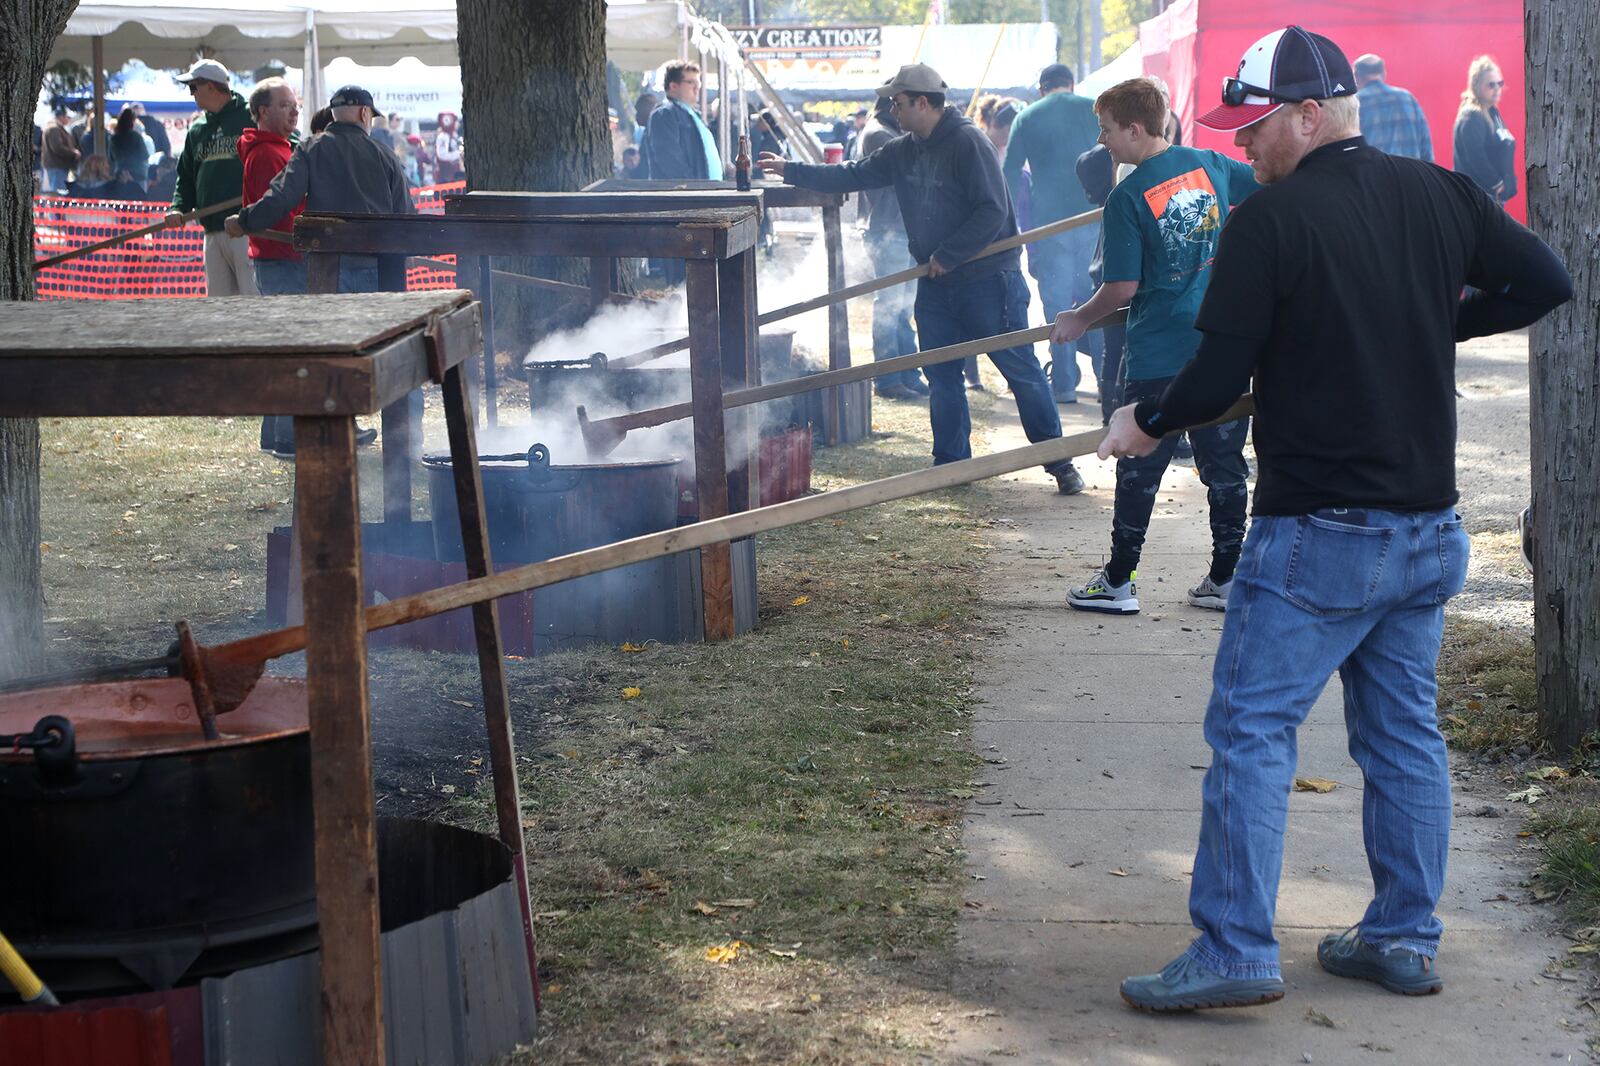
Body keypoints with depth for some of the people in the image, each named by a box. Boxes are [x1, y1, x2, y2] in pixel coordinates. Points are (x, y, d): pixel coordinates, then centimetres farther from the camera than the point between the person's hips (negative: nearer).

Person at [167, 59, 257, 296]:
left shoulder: (251, 119, -3)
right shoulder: (197, 130, 20)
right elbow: (186, 177, 24)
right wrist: (179, 208, 4)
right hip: (213, 230, 8)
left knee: (255, 299, -12)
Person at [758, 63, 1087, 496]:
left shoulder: (968, 143, -15)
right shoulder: (904, 151, 10)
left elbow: (993, 210, -20)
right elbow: (853, 176, 17)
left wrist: (948, 255, -17)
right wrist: (790, 171, 14)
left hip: (988, 277, -8)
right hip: (936, 283, 8)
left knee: (1021, 370, -5)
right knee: (941, 375, 9)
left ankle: (1060, 463, 1)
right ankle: (951, 463, 19)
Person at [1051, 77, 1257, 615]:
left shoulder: (1128, 197, -12)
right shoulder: (1211, 164, 3)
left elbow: (1122, 287, -13)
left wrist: (1078, 319, 4)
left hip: (1159, 357, -5)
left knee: (1139, 468, 6)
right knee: (1224, 463, 11)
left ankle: (1118, 582, 14)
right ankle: (1226, 579, 16)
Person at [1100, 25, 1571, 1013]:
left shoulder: (1268, 222, -13)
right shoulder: (1443, 196, 4)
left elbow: (1219, 381, -13)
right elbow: (1546, 281, 13)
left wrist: (1146, 423, 6)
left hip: (1319, 538, -7)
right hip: (1429, 531, 7)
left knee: (1251, 731, -2)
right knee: (1405, 734, 15)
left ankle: (1236, 951, -4)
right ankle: (1405, 939, 22)